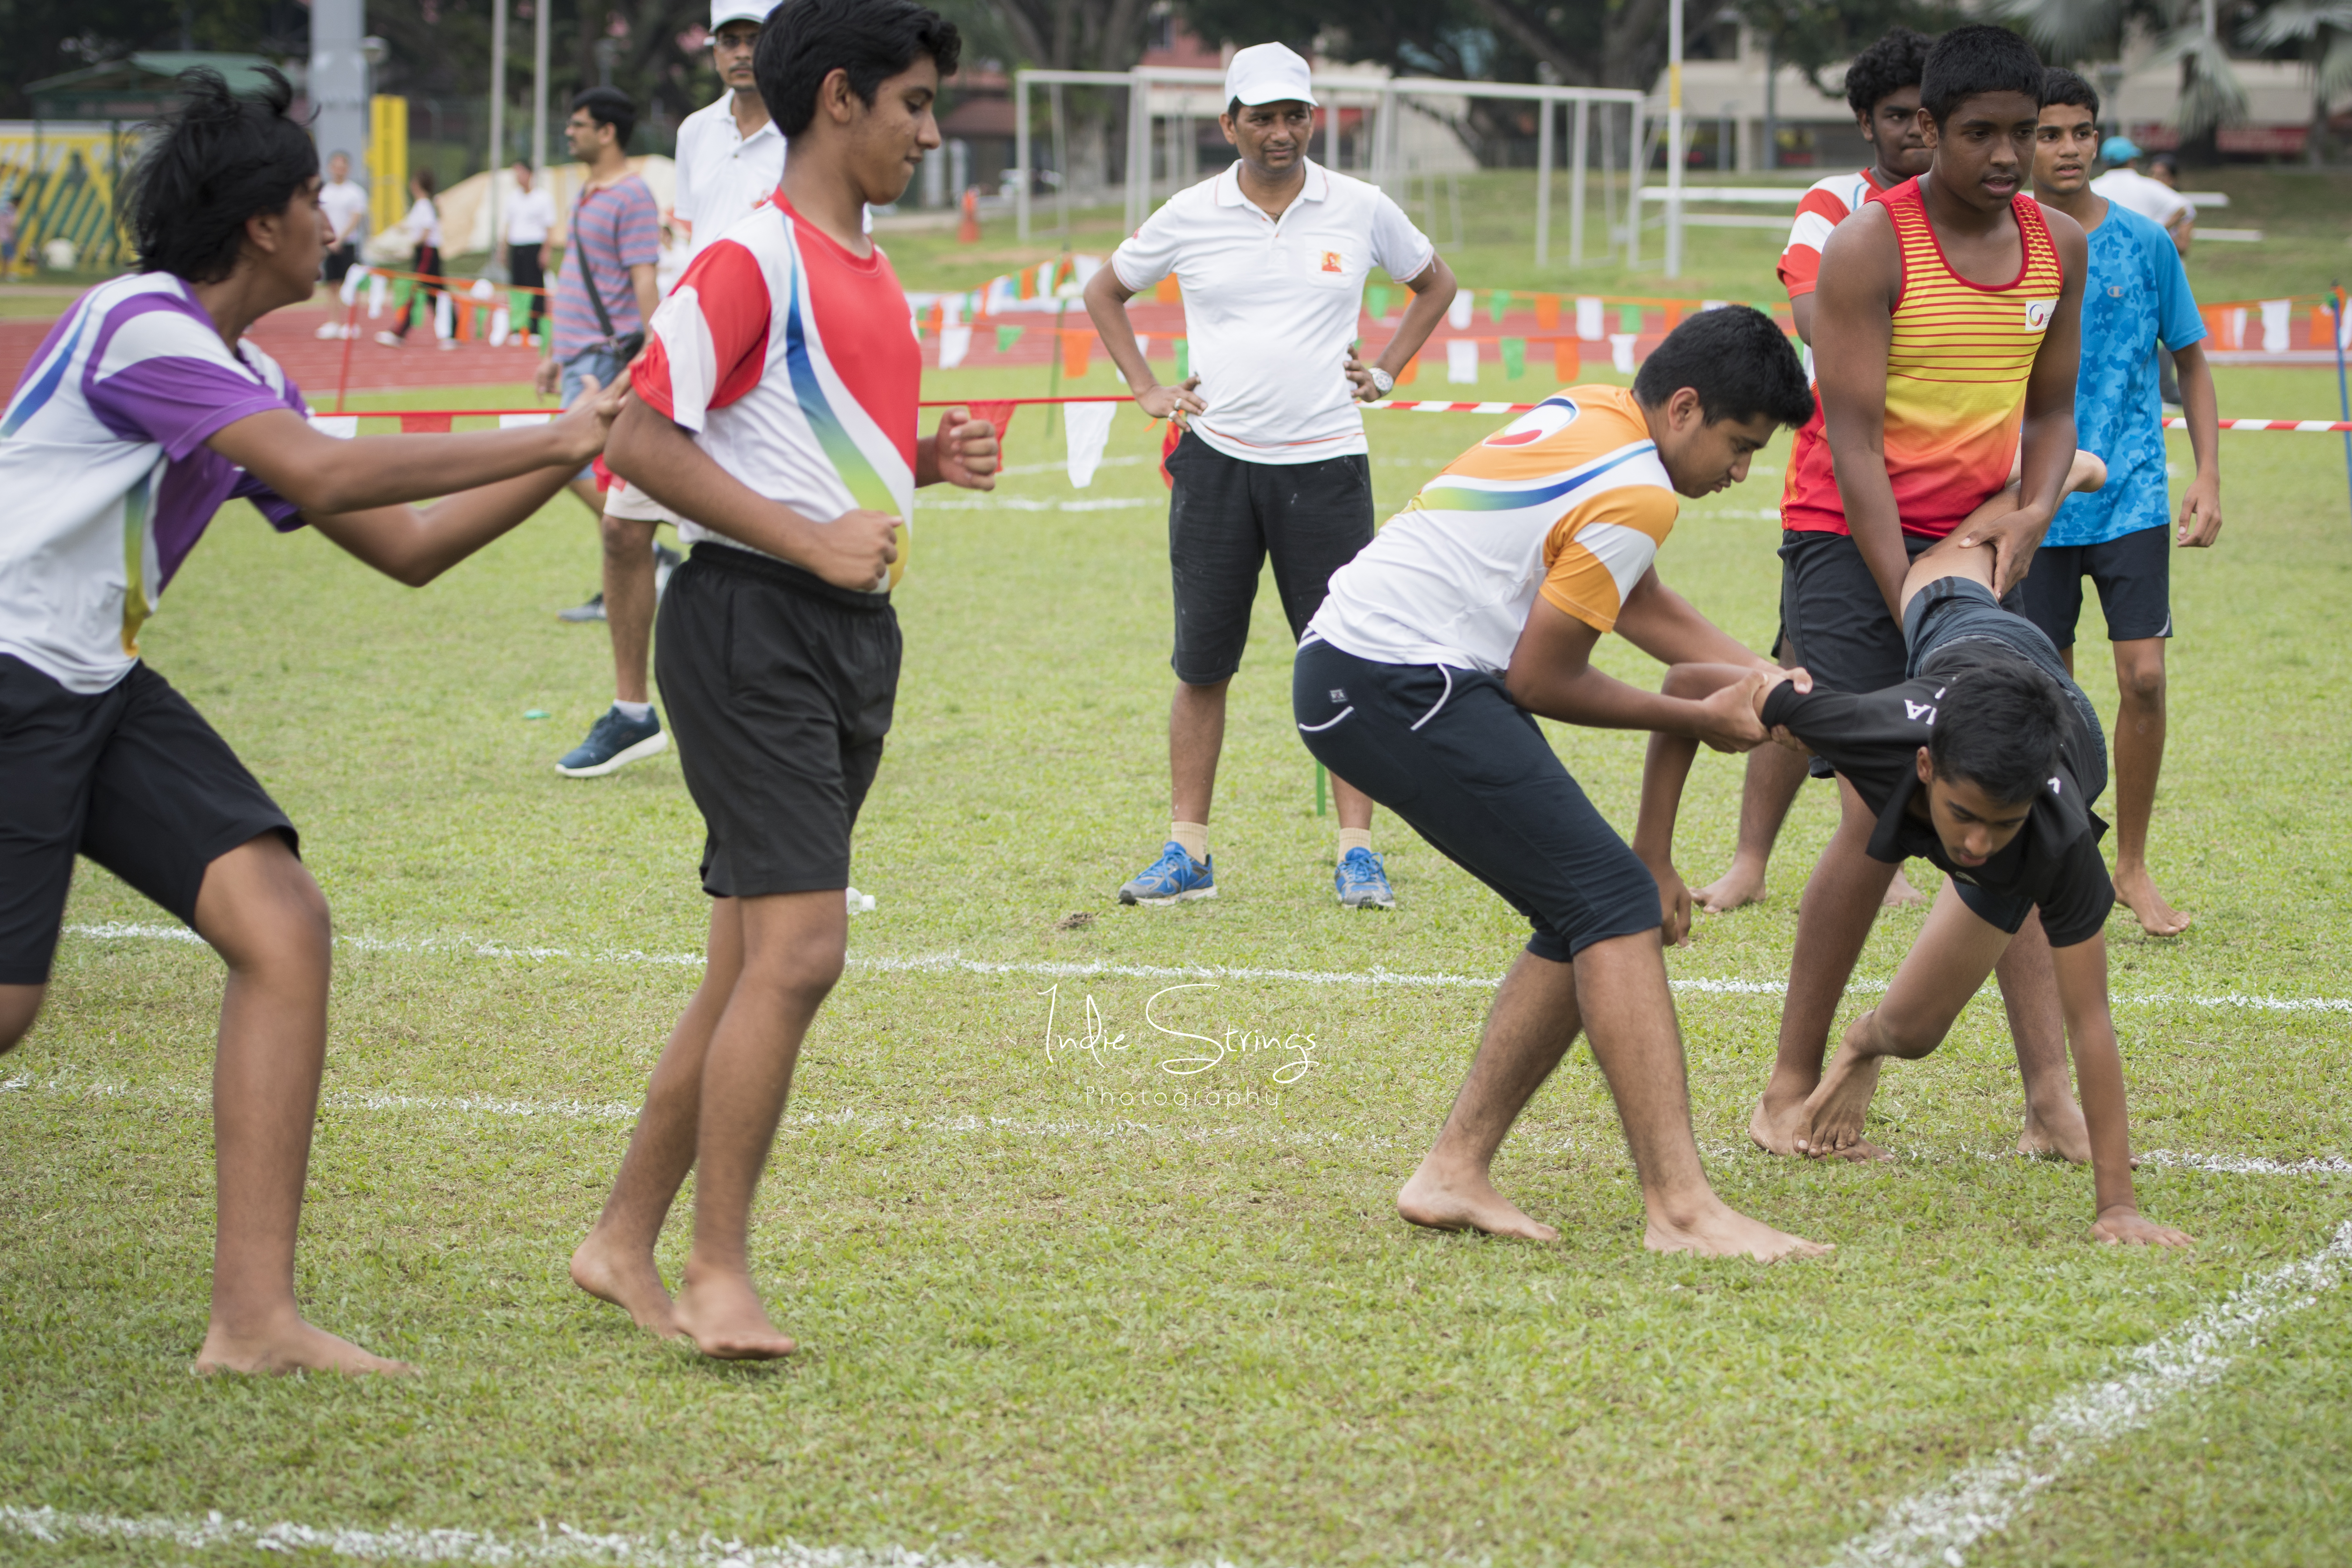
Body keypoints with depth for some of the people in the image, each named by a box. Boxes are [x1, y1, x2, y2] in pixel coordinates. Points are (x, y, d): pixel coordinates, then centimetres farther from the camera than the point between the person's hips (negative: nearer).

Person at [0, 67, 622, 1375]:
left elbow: (405, 547, 19)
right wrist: (547, 440, -18)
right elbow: (326, 474, -24)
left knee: (286, 929, -8)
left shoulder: (248, 382, 14)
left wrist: (574, 450, 13)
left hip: (107, 690, 9)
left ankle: (254, 1317, -9)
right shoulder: (136, 327, -15)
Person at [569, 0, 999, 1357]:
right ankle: (720, 1271, -7)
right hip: (754, 627, -9)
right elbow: (642, 440, -16)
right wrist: (809, 541, -19)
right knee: (800, 948, -14)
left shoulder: (872, 272, 17)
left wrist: (929, 458, 7)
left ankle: (626, 1242, 20)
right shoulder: (754, 260, -11)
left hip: (854, 633, 9)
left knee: (756, 964, 11)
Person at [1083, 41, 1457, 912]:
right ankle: (1187, 852, 9)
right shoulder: (1190, 216, 3)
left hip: (1325, 463, 0)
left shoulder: (1362, 210, 3)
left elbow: (1434, 282, 21)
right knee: (1201, 666, 2)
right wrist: (1147, 390, 8)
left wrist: (1385, 371, 10)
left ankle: (1357, 851, 4)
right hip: (1216, 460, 1)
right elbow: (1105, 291, 18)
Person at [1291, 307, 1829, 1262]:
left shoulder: (1589, 411, 16)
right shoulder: (1635, 495, -14)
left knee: (1588, 920, 10)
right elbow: (1541, 682, -8)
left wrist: (1754, 675, 13)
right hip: (1404, 689, -10)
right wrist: (1699, 719, 3)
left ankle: (1454, 1173, 12)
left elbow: (1635, 602, 27)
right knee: (1617, 906, -14)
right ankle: (1680, 1208, -20)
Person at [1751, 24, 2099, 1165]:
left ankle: (2049, 1095, -3)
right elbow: (1853, 440, -15)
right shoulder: (1869, 247, -13)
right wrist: (1908, 613, -20)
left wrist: (2032, 511, -5)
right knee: (1884, 812, -13)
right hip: (1852, 541, -5)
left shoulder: (2060, 248, 6)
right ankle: (1790, 1090, -2)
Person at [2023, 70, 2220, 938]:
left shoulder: (2145, 243, 1)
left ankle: (2133, 866, 6)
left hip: (2132, 498, 0)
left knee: (2143, 677, -9)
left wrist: (2208, 476, 0)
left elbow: (2191, 362, 9)